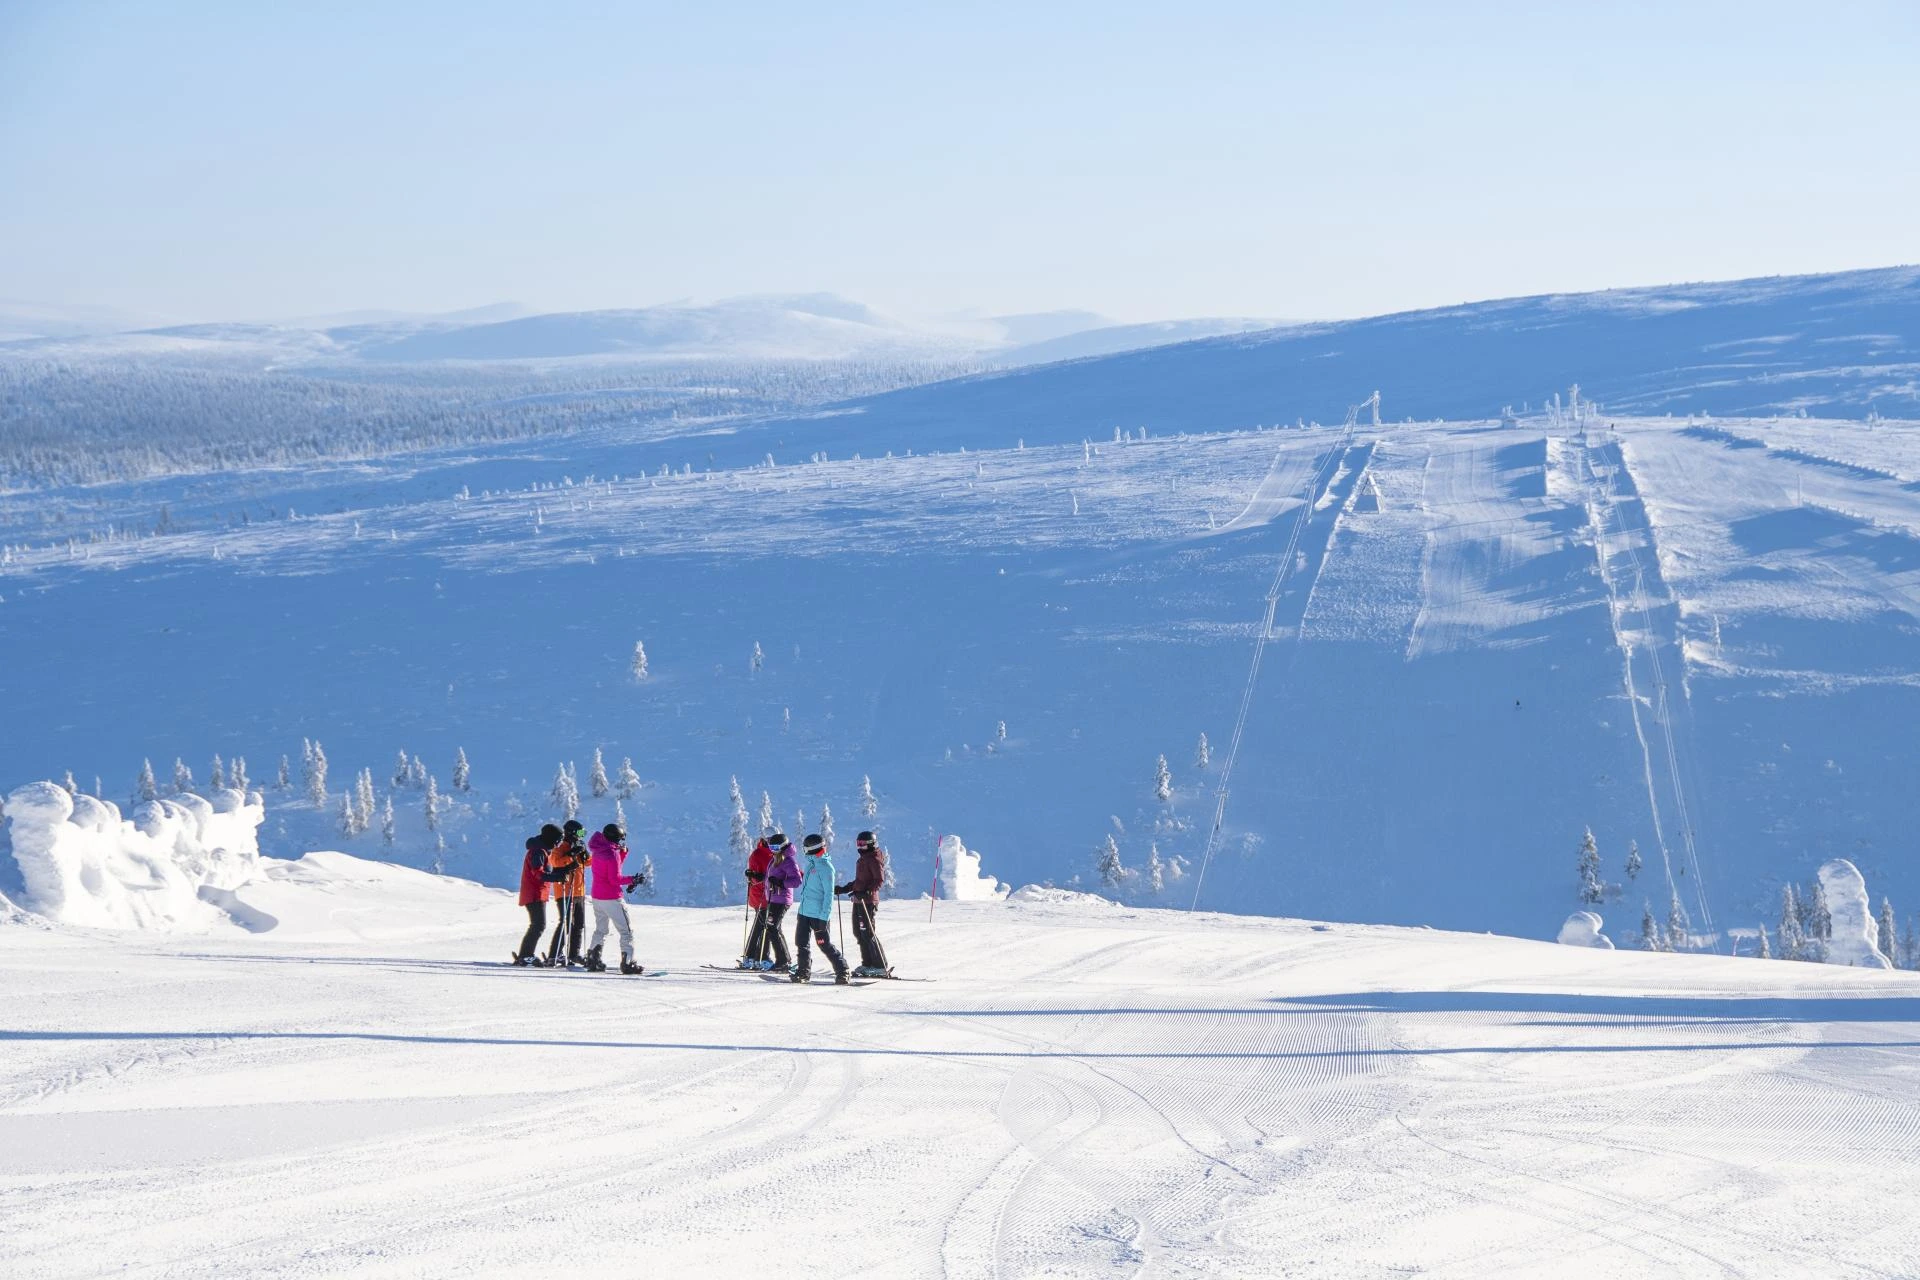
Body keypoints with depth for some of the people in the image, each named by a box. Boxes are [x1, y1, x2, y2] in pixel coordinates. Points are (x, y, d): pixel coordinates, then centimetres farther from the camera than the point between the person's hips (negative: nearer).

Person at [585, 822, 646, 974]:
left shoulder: (598, 851, 8)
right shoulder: (612, 853, -17)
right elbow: (615, 879, -20)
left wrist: (623, 852, 11)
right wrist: (633, 880, -14)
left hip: (597, 897, 8)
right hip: (611, 898, -8)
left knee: (600, 930, 22)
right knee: (626, 931, -3)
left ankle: (593, 959, 19)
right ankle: (627, 962, -9)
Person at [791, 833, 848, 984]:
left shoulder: (825, 867, -14)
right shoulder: (810, 864, 13)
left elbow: (829, 894, -17)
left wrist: (824, 916, -20)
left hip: (818, 914, -9)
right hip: (804, 911, 9)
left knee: (825, 945, -5)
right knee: (801, 943, 11)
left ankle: (842, 971, 4)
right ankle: (803, 971, 22)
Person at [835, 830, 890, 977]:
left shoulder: (874, 859, -11)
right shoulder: (864, 858, 18)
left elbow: (880, 880, -19)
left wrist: (866, 892, -28)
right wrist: (843, 889, 24)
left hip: (868, 901, -10)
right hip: (859, 900, 10)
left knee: (868, 933, -10)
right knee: (859, 932, 10)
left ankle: (881, 967, -8)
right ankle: (867, 964, 16)